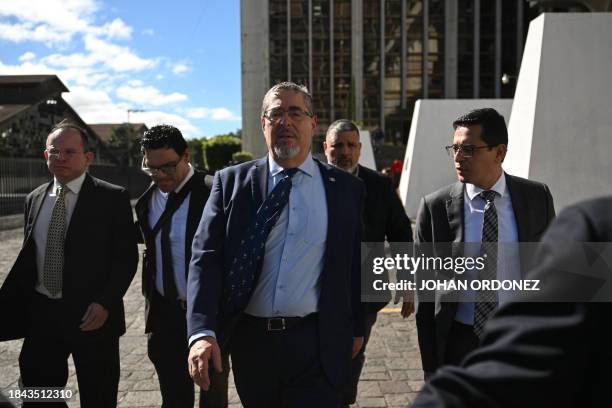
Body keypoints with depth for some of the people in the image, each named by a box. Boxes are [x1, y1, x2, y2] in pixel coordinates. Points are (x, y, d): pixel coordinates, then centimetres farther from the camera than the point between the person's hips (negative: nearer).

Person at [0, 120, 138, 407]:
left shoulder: (112, 198, -7)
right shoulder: (34, 199, 9)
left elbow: (126, 256, -9)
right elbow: (27, 257, 12)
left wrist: (105, 303, -18)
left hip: (92, 315, -4)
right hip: (41, 313, 4)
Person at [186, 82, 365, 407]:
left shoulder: (346, 188, 1)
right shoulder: (232, 182, 0)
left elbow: (356, 264, 7)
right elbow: (206, 257, -8)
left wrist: (356, 328, 12)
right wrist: (202, 332, -19)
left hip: (316, 345, -1)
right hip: (250, 341, 1)